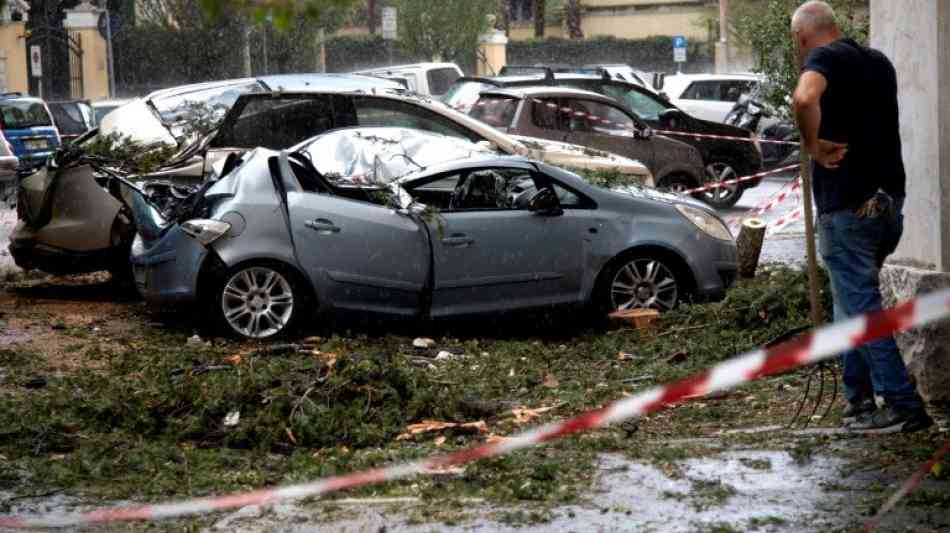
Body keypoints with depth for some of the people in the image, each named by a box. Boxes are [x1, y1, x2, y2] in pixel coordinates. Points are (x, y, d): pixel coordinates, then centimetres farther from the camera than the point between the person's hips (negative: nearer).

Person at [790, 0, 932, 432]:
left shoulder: (824, 59, -10)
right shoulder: (878, 61, 16)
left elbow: (805, 98, -32)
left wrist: (813, 146, -18)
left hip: (847, 205, -8)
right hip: (888, 198, 8)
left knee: (860, 307, -4)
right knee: (855, 301, 18)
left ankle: (904, 405, -6)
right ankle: (860, 400, 20)